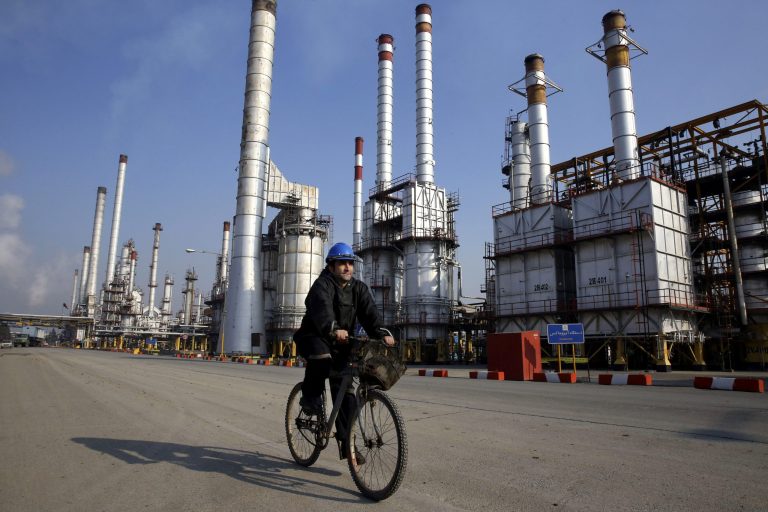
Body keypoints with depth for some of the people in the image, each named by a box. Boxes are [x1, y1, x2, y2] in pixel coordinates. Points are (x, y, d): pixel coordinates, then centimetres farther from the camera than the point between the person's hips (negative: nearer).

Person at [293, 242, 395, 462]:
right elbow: (322, 309, -35)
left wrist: (382, 333, -33)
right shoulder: (322, 285, -15)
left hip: (340, 344, 5)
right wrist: (333, 329, -56)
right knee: (321, 355, -39)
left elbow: (370, 313, -13)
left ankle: (345, 441, 9)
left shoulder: (359, 288, 2)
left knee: (345, 391, -1)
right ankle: (310, 396, -12)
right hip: (314, 337, -5)